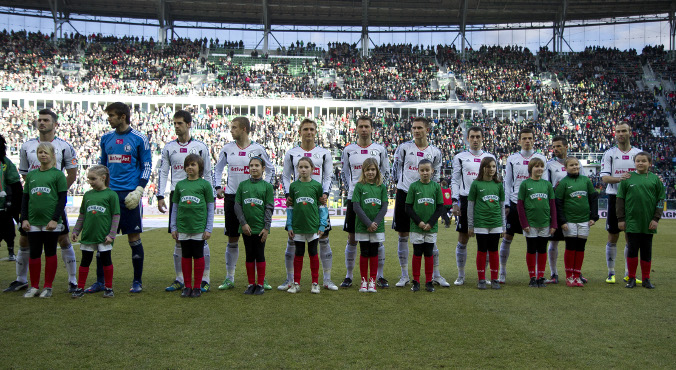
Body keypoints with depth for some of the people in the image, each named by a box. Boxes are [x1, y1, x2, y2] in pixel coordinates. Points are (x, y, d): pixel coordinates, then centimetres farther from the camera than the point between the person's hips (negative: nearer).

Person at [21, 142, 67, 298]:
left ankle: (48, 287, 13)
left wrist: (55, 219, -12)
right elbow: (25, 198, 14)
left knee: (50, 253, 5)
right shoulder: (31, 175, 12)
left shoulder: (58, 174, -1)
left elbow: (62, 199, -5)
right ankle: (34, 286, 18)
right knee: (34, 254, 7)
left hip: (51, 222, -4)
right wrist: (24, 219, 5)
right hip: (33, 222, 4)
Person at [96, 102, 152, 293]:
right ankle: (100, 281, 14)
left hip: (130, 195, -4)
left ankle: (137, 281, 12)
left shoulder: (139, 139, -2)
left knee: (134, 238, 1)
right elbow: (103, 165, 20)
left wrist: (139, 190, -9)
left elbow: (147, 166, 0)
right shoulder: (106, 138, 11)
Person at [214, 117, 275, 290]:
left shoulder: (257, 149, -1)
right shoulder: (227, 148, 5)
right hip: (231, 197, 2)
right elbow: (218, 169, 18)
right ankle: (229, 279, 15)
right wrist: (218, 187, 6)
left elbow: (270, 169, 10)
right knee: (232, 239, 6)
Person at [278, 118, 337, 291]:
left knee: (324, 238, 1)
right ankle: (290, 280, 12)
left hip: (318, 199, 0)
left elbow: (329, 176, 7)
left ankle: (327, 279, 10)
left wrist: (325, 193, -10)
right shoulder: (291, 153, 9)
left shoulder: (324, 153, 8)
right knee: (292, 239, 2)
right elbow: (285, 176, 10)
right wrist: (288, 194, -6)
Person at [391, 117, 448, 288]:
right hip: (404, 195, 0)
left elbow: (436, 177, 14)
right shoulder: (404, 147, 2)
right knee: (403, 236, 4)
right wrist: (401, 185, 7)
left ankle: (436, 275, 15)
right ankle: (404, 275, 14)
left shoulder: (435, 152, 6)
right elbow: (396, 169, 9)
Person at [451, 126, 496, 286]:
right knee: (463, 239, 1)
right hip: (466, 200, -1)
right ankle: (461, 275, 11)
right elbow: (455, 180, 6)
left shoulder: (490, 157, 12)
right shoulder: (460, 157, 7)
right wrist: (455, 202, -3)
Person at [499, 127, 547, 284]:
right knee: (507, 237, 3)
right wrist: (506, 204, 0)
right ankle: (502, 271, 13)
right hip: (515, 203, 0)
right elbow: (507, 183, 7)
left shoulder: (541, 158, 5)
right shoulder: (512, 159, 6)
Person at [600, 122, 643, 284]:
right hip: (615, 198, -2)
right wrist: (619, 178, -26)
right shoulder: (610, 154, 2)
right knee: (613, 237, 2)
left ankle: (628, 273, 17)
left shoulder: (638, 153, 8)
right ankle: (611, 273, 10)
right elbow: (604, 177, -8)